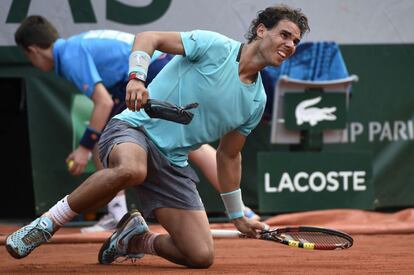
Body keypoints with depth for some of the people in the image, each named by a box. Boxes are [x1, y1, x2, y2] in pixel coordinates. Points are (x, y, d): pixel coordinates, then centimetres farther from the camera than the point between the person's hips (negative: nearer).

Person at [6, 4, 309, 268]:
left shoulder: (256, 101, 12)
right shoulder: (214, 46, -5)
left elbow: (228, 155, 23)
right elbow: (148, 38, -6)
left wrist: (237, 215, 25)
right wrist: (137, 77, -25)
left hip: (173, 163, 6)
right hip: (134, 130, -6)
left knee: (201, 256, -12)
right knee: (132, 168, -44)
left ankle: (136, 239, 18)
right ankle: (46, 224, -24)